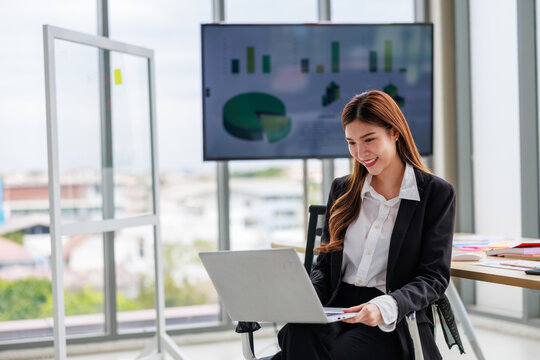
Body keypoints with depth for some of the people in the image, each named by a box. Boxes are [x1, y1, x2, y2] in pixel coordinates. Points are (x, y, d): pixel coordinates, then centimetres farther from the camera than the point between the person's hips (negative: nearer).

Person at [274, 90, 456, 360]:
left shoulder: (437, 193, 3)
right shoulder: (342, 190, 18)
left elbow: (434, 277, -3)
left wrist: (385, 307, -22)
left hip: (395, 323, -3)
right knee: (298, 333, -33)